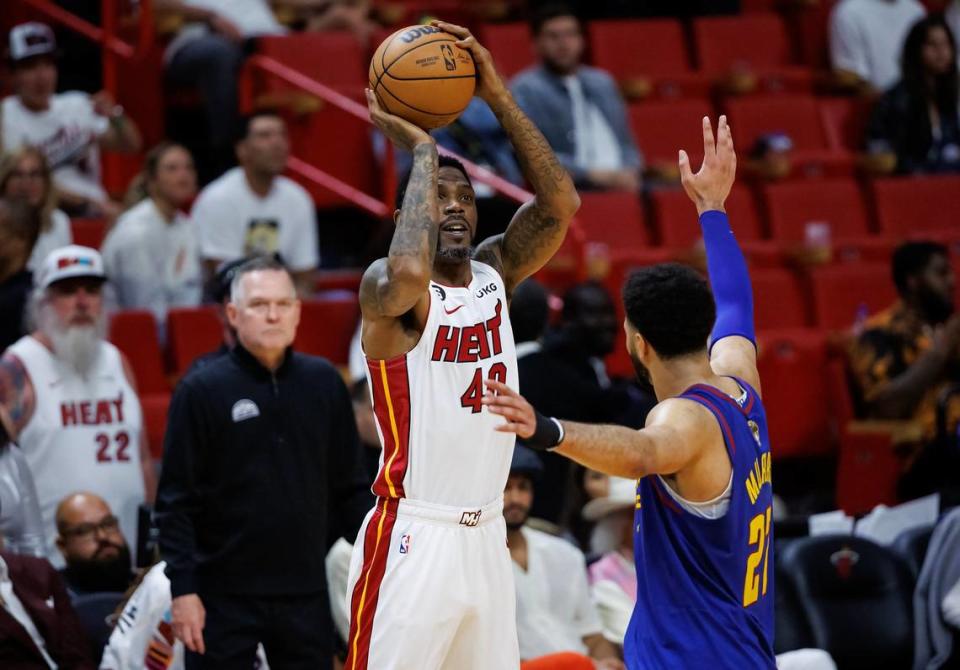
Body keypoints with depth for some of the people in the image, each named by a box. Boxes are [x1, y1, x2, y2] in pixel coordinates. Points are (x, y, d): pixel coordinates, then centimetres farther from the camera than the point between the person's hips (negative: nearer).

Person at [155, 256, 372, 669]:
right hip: (224, 597, -3)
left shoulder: (324, 383, 6)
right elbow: (176, 502, -4)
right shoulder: (201, 390, -4)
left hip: (305, 593, 3)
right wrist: (182, 589, -10)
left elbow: (350, 488, 12)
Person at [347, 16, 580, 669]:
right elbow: (408, 274, -35)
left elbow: (561, 205, -7)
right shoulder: (387, 288, -10)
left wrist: (498, 95, -14)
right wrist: (422, 150, -22)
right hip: (412, 537, -7)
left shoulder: (495, 270, 8)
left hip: (485, 536, 7)